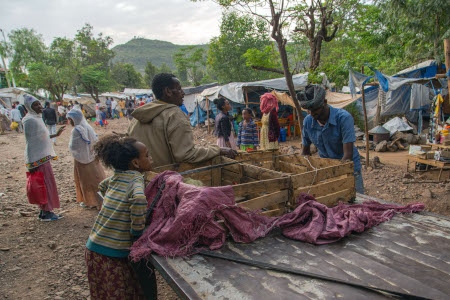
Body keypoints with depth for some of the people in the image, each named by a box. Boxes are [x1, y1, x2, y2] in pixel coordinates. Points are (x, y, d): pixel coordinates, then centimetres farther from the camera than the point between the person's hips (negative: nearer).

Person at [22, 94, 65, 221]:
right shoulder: (29, 120, -16)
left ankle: (44, 210, 24)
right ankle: (46, 212, 7)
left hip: (43, 156, 9)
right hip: (38, 158, -9)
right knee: (45, 184, -2)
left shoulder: (37, 118, 12)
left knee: (46, 183, 14)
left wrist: (55, 135, 23)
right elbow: (30, 141, -19)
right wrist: (32, 162, -20)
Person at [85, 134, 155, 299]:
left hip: (94, 247, 7)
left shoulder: (116, 176, 5)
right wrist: (137, 231, -22)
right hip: (111, 254, -7)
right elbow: (139, 200, -37)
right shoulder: (136, 177, -16)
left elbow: (102, 186, 27)